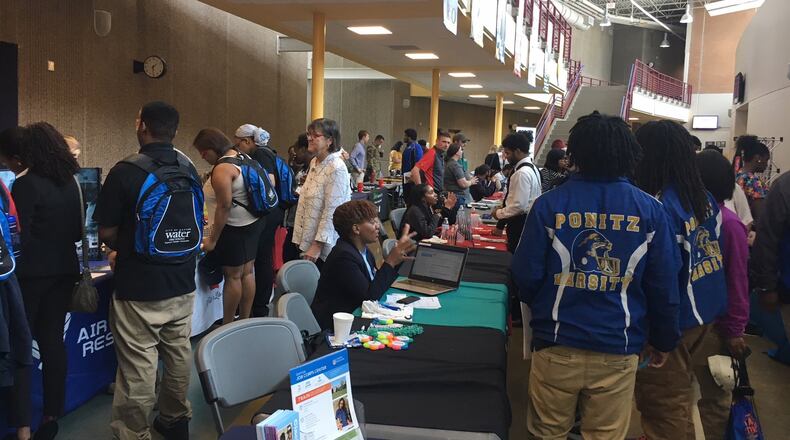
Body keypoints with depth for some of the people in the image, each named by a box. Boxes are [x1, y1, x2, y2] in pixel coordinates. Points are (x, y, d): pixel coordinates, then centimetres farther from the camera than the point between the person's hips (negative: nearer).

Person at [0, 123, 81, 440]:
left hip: (31, 272, -6)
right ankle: (52, 414, 18)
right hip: (63, 270, 6)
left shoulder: (26, 183, -13)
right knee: (53, 340, 12)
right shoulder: (70, 183, 8)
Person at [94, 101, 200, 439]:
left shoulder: (125, 172, -15)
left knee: (138, 365, 2)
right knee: (178, 354, 18)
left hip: (139, 287, -6)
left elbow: (106, 232, -9)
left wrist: (123, 246, 11)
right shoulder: (189, 170, 3)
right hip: (182, 283, 6)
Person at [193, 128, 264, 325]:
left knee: (232, 276, -1)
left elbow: (224, 207, -23)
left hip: (235, 228, -10)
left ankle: (227, 325, 9)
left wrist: (213, 239, -19)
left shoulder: (222, 169, -19)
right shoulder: (241, 156, 10)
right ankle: (245, 320, 22)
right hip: (253, 222, 10)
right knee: (247, 273, 13)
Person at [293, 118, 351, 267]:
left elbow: (331, 211, -20)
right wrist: (300, 238, 15)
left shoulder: (336, 168, -17)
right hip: (308, 240, 8)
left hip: (325, 245, -8)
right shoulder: (314, 162, 9)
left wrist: (317, 245, -20)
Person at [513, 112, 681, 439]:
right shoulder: (649, 209, -4)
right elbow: (664, 286, -1)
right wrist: (663, 340, 14)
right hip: (618, 350, 1)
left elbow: (525, 276, -6)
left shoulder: (549, 204, -7)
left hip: (557, 344, 0)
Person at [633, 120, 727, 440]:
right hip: (705, 310, 8)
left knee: (663, 406, 8)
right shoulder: (705, 197, 2)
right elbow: (712, 250, 8)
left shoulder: (659, 207, -24)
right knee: (680, 397, 24)